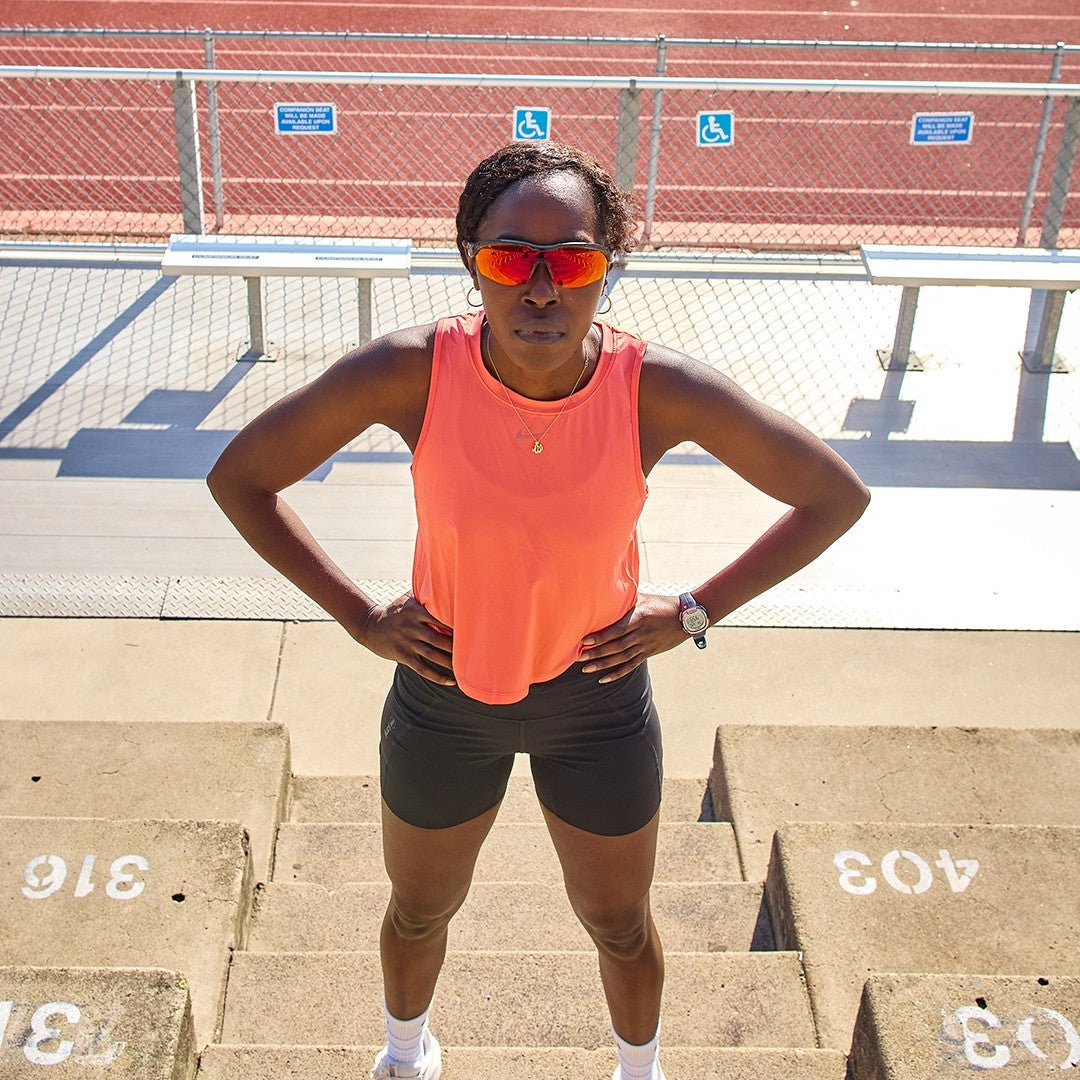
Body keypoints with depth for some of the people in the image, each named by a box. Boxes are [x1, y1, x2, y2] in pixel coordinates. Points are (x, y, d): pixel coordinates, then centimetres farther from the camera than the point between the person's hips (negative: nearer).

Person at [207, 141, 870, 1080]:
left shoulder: (658, 389, -24)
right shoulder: (412, 372, -25)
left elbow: (836, 496, -12)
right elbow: (239, 476, -13)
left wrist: (695, 614, -12)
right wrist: (361, 618, -12)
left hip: (597, 698, 0)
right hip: (445, 694, 1)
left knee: (621, 930, 23)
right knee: (419, 913, 27)